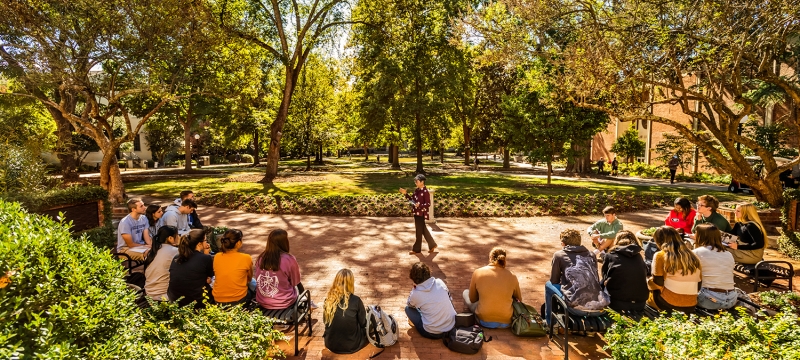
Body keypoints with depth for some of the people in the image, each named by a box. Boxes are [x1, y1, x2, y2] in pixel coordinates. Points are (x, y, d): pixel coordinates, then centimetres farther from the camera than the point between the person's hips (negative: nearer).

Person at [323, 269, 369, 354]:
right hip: (351, 346, -3)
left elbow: (325, 321, 3)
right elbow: (363, 323, -7)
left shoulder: (328, 300, -13)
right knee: (366, 327, 24)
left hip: (331, 345, 3)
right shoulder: (356, 301, -22)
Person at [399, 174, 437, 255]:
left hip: (421, 214, -9)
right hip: (416, 213, 9)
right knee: (423, 230, 17)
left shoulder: (425, 192, -17)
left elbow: (428, 204, -18)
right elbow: (412, 199, 15)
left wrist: (419, 205, -31)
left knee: (419, 231, 3)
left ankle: (416, 249, 15)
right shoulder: (416, 190, 8)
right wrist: (405, 194, 4)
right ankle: (432, 245, 30)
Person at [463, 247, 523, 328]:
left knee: (466, 292, 22)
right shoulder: (512, 276, -5)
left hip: (483, 321, -2)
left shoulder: (477, 273, -8)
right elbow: (519, 299, 12)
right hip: (506, 322, 2)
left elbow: (472, 299, 4)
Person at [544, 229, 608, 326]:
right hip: (598, 304, 5)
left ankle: (549, 321, 32)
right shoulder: (591, 255, 18)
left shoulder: (559, 255, 6)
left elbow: (554, 281, 14)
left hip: (576, 303, -5)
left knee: (548, 284, 23)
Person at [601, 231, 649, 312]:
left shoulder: (611, 255, 1)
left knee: (601, 283, 22)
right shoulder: (640, 257, 10)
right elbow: (645, 276, 19)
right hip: (640, 303, 4)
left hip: (617, 303, -4)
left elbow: (605, 276, 11)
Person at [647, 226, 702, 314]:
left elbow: (657, 284, -10)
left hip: (668, 304, -5)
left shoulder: (660, 255, -8)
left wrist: (649, 281, 10)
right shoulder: (693, 257, 6)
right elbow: (698, 286, 10)